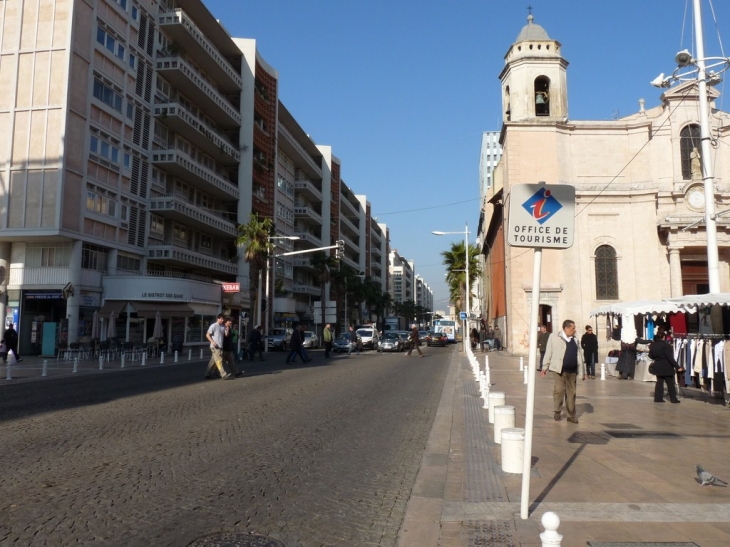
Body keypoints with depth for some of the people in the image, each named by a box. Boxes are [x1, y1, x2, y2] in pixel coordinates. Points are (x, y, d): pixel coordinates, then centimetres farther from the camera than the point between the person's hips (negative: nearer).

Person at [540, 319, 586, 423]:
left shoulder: (574, 339, 12)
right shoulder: (554, 336, 0)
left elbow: (579, 355, 14)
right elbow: (549, 352, 2)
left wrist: (582, 371, 12)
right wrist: (545, 367, 3)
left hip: (572, 371, 4)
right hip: (558, 369, -4)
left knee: (571, 392, 7)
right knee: (559, 390, -6)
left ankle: (571, 415, 17)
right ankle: (557, 411, 14)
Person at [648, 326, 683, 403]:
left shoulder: (652, 345, 2)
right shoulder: (665, 345, -17)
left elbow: (651, 356, 8)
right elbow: (670, 357, -19)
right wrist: (677, 367, -17)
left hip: (657, 367, 6)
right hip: (667, 367, -6)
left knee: (659, 382, 10)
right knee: (670, 383, 4)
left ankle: (658, 398, 7)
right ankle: (673, 399, 9)